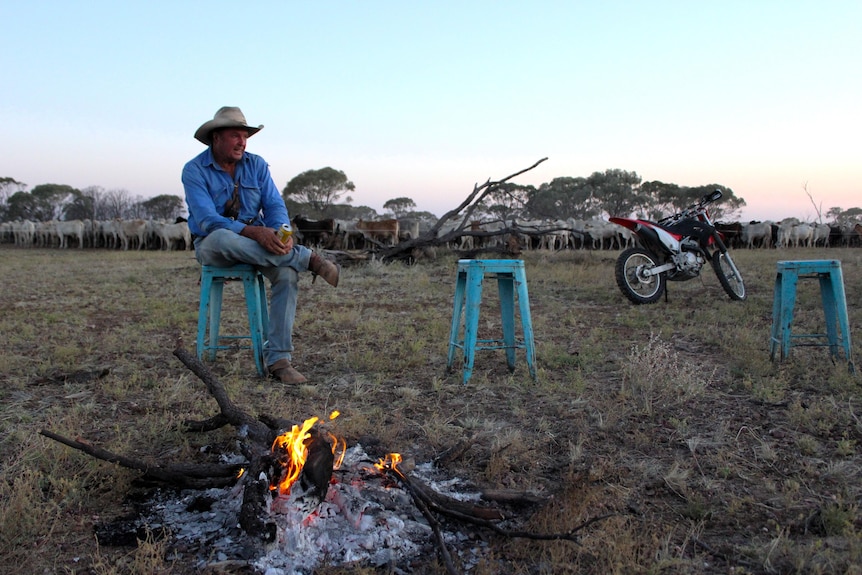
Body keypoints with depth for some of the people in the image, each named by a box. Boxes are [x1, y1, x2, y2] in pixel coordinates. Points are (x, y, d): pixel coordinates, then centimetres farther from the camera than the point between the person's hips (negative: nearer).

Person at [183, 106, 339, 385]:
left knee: (287, 273, -29)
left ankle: (278, 359, -29)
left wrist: (282, 233, -26)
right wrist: (254, 232, -35)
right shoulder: (194, 170, -8)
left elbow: (275, 206, -2)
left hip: (259, 242, 3)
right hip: (212, 246, -3)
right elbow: (207, 220, -20)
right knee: (223, 238, -41)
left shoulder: (256, 165, 5)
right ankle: (309, 259, -31)